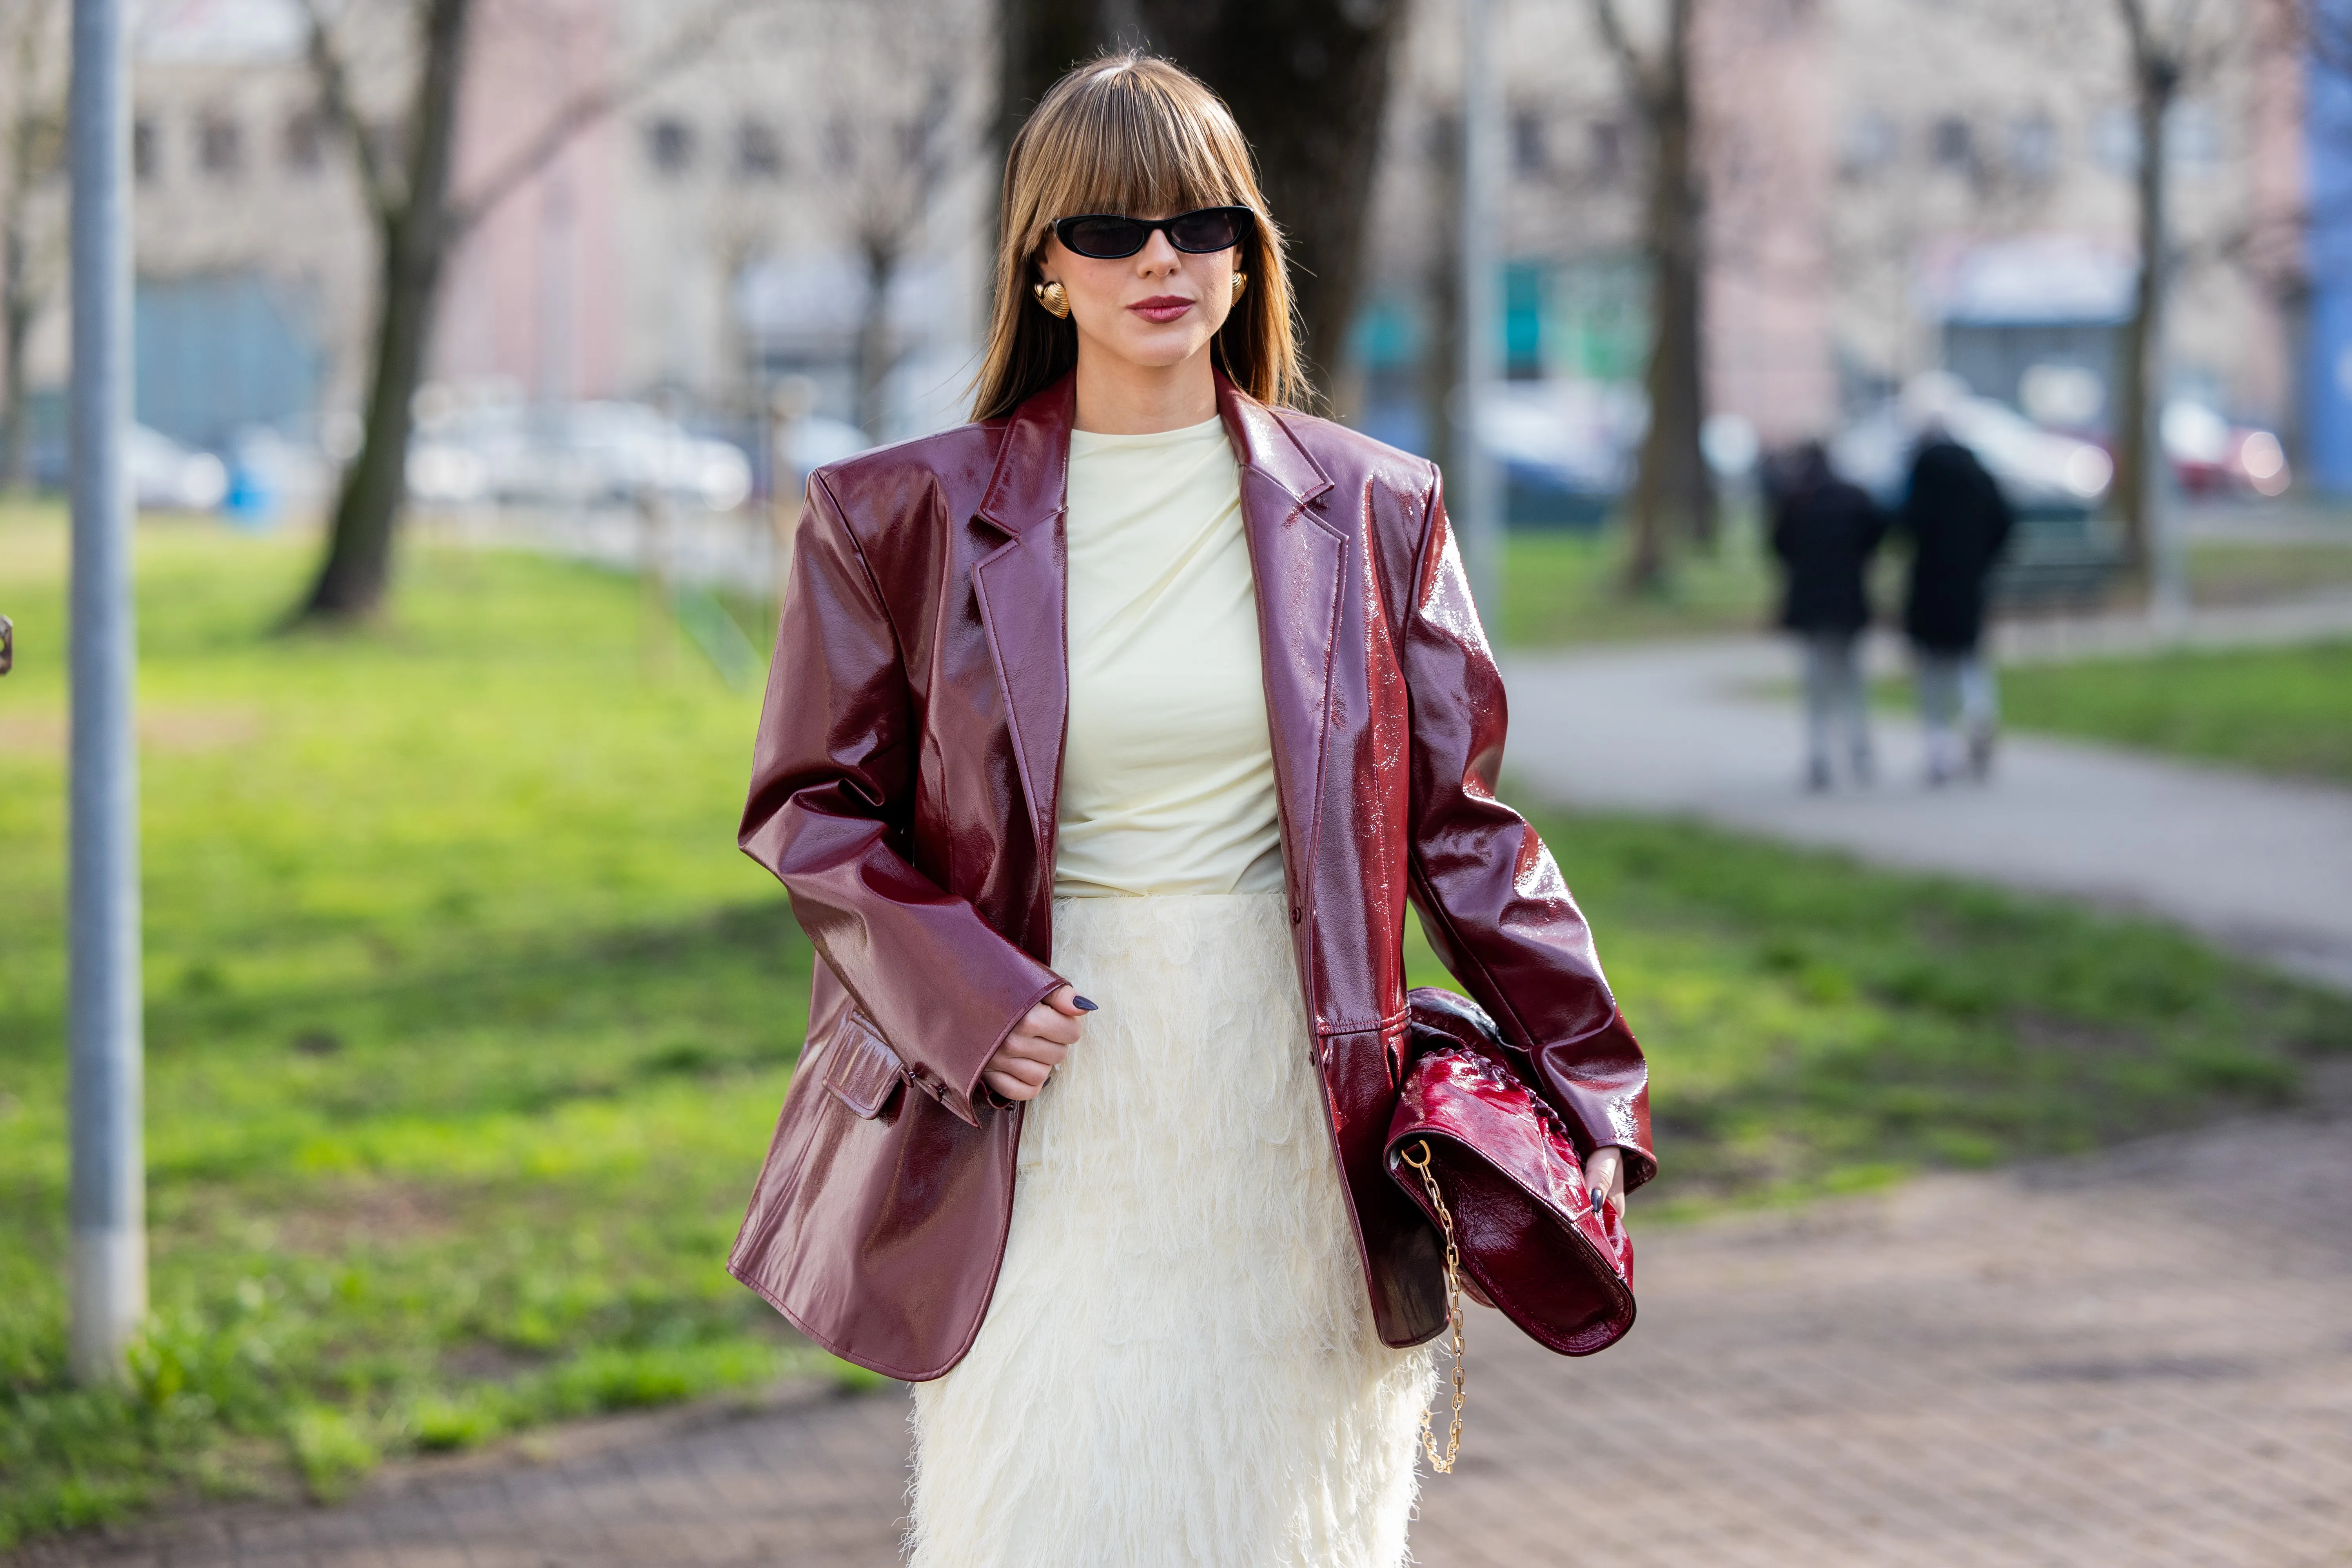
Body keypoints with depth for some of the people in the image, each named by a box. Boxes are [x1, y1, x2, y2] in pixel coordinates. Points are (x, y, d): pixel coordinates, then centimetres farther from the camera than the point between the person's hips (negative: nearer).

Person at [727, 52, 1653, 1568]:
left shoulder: (1367, 514, 6)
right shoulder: (909, 514, 2)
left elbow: (1460, 818, 10)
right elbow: (810, 804, 6)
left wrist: (1590, 1084, 4)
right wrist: (964, 995, -10)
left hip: (1290, 1109, 2)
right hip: (1045, 1098, -1)